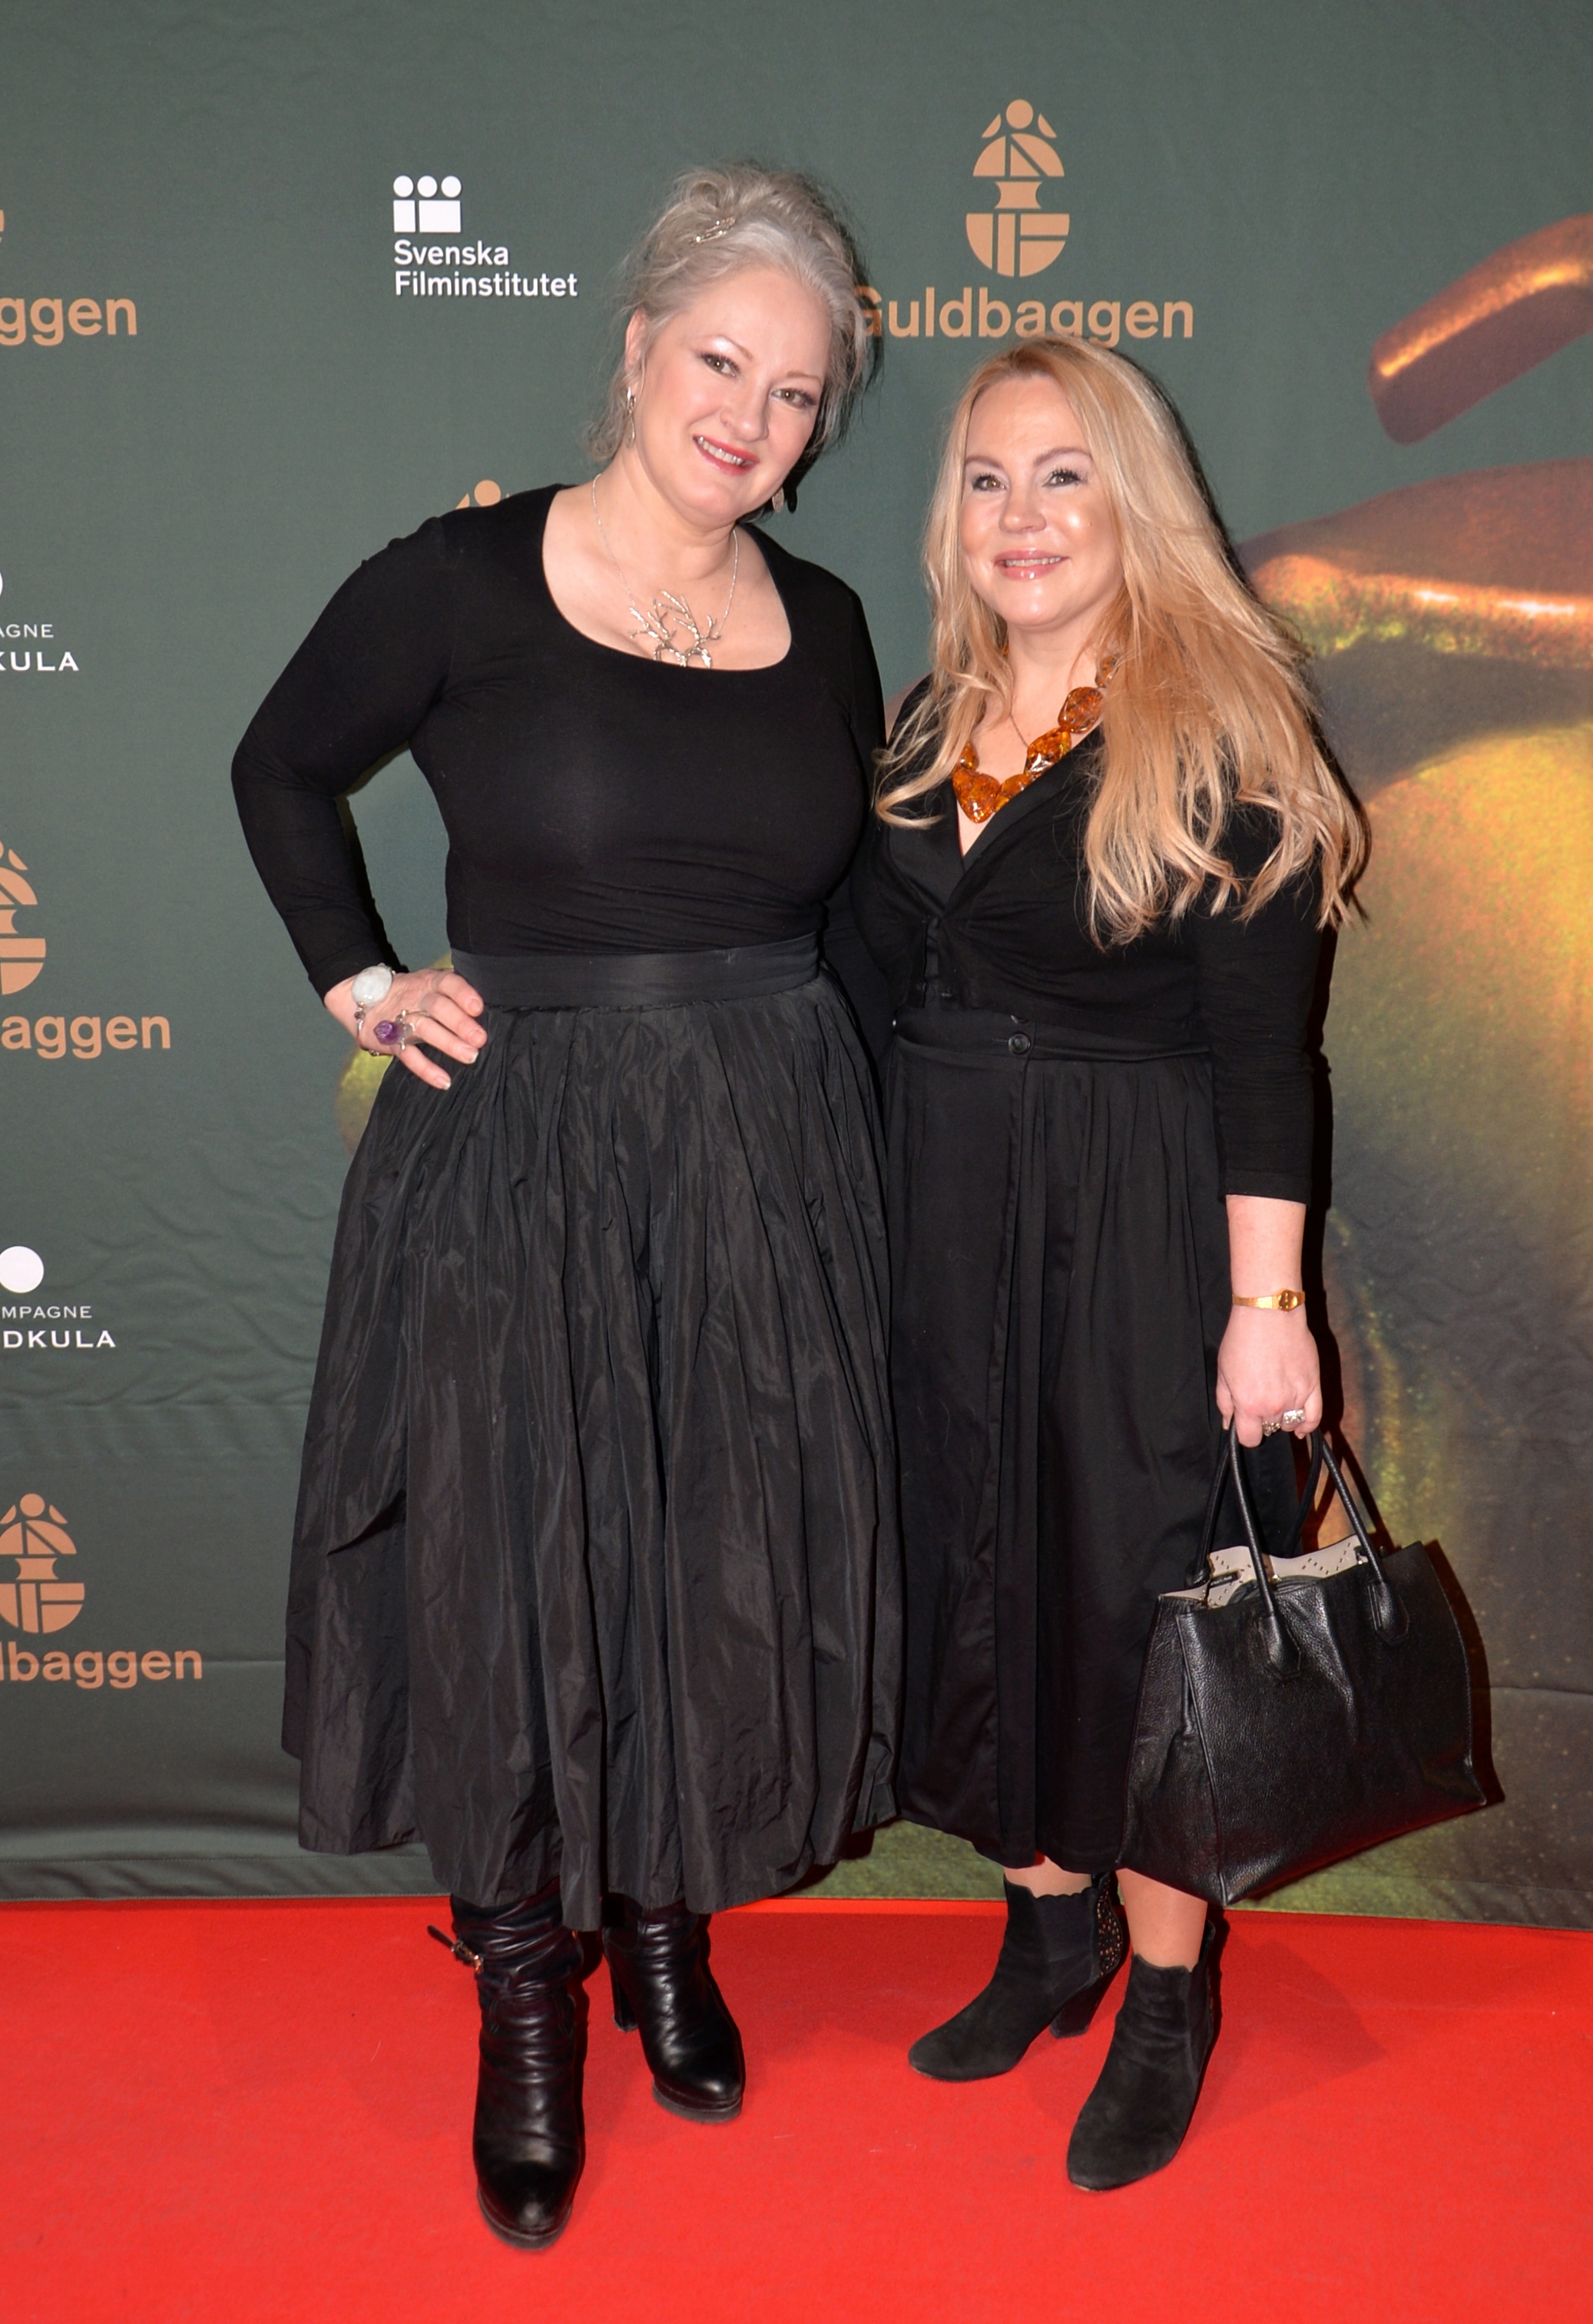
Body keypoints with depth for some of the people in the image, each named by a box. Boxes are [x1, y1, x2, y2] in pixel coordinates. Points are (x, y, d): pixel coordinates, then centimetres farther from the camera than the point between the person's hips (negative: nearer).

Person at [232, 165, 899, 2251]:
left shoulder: (823, 628, 5)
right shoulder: (459, 584, -7)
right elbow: (281, 770, 8)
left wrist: (850, 1128, 9)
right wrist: (361, 987, -1)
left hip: (772, 1163, 4)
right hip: (518, 1160, -3)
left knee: (734, 1577, 12)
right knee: (511, 1582, 6)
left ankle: (670, 1924, 37)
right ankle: (525, 1998, 28)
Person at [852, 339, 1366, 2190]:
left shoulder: (1218, 738, -9)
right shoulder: (930, 727, 10)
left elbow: (1264, 1055, -12)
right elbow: (891, 984, 13)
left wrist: (1264, 1305, -16)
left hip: (1138, 1221, -6)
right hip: (942, 1216, 6)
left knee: (1133, 1576, 3)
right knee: (982, 1566, 13)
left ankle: (1167, 1993, 22)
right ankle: (1050, 1928, 33)